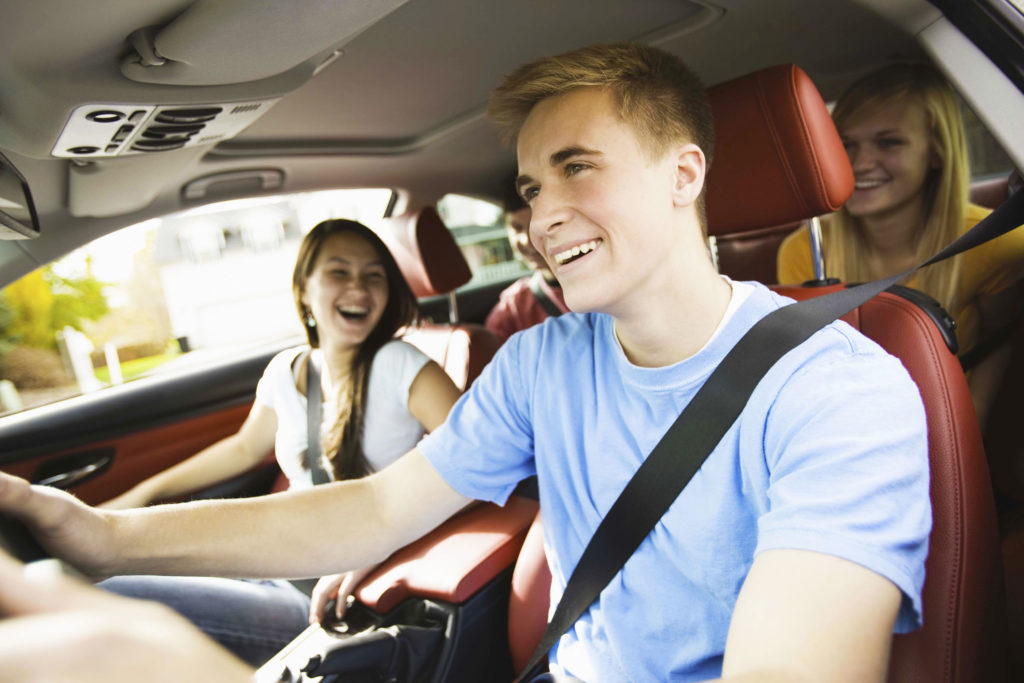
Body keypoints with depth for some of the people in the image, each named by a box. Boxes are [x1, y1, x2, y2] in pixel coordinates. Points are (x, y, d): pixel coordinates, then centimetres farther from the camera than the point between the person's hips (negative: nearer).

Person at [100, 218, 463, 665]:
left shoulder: (396, 366, -13)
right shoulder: (285, 371, 6)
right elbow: (245, 448, 24)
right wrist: (139, 497, 26)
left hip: (350, 603, -6)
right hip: (284, 575, 6)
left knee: (104, 600, -19)